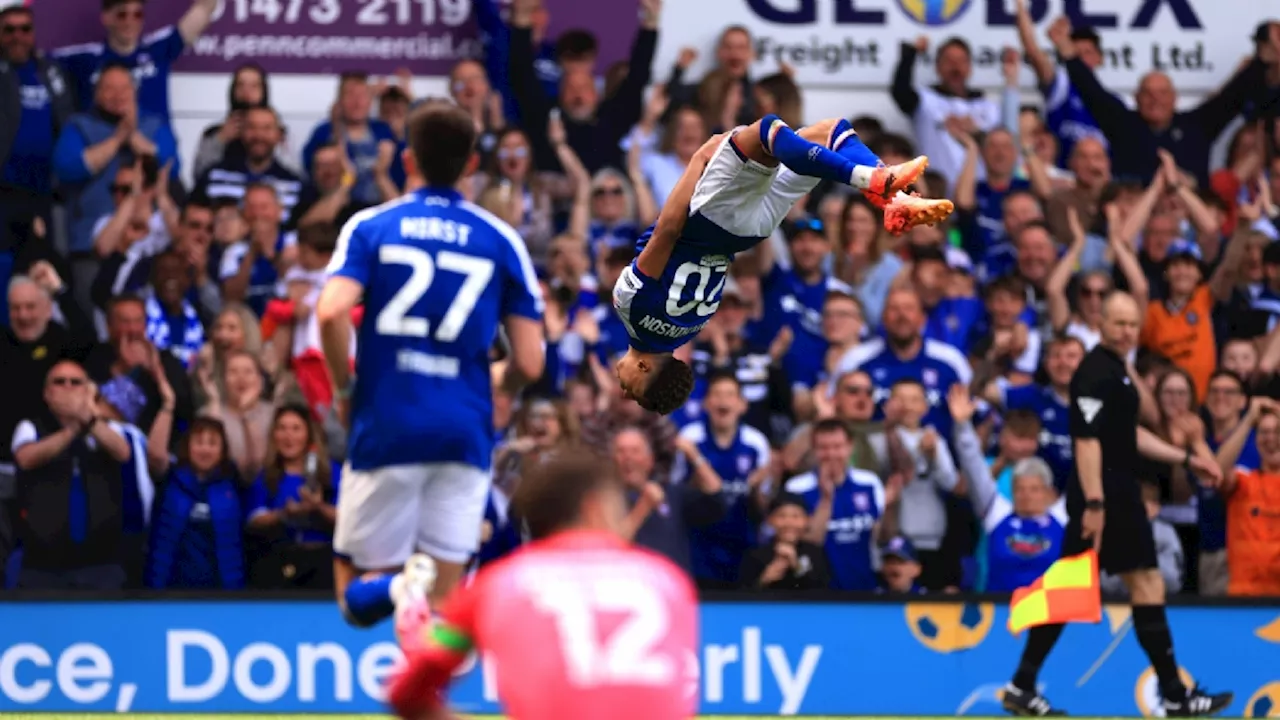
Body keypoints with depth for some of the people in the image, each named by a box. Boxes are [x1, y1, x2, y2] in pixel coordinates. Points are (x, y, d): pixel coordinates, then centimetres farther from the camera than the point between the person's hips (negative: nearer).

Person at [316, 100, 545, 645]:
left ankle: (395, 585, -25)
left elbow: (331, 312, -15)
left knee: (356, 596, 9)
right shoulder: (501, 241, 6)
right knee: (443, 606, 7)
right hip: (465, 432, 1)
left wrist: (344, 389, 2)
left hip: (385, 430, -1)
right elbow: (529, 363, 2)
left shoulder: (370, 227, 3)